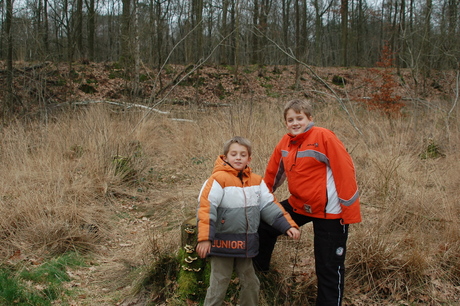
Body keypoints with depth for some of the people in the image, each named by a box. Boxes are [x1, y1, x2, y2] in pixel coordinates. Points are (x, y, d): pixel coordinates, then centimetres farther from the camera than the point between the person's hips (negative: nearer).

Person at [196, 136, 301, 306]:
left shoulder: (257, 181, 4)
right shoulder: (219, 179, -14)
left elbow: (270, 206, 8)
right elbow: (206, 208, -20)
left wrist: (288, 225, -1)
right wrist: (204, 238, -26)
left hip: (246, 245, 6)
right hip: (223, 243, -5)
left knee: (251, 284, 18)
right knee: (218, 286, 5)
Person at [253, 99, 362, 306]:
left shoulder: (323, 137, -17)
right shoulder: (285, 143, 3)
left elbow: (345, 171, -18)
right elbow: (273, 173, 14)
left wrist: (350, 210, -19)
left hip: (329, 211, -7)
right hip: (298, 205, 7)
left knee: (328, 267, 0)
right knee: (265, 224, 17)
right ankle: (259, 267, 40)